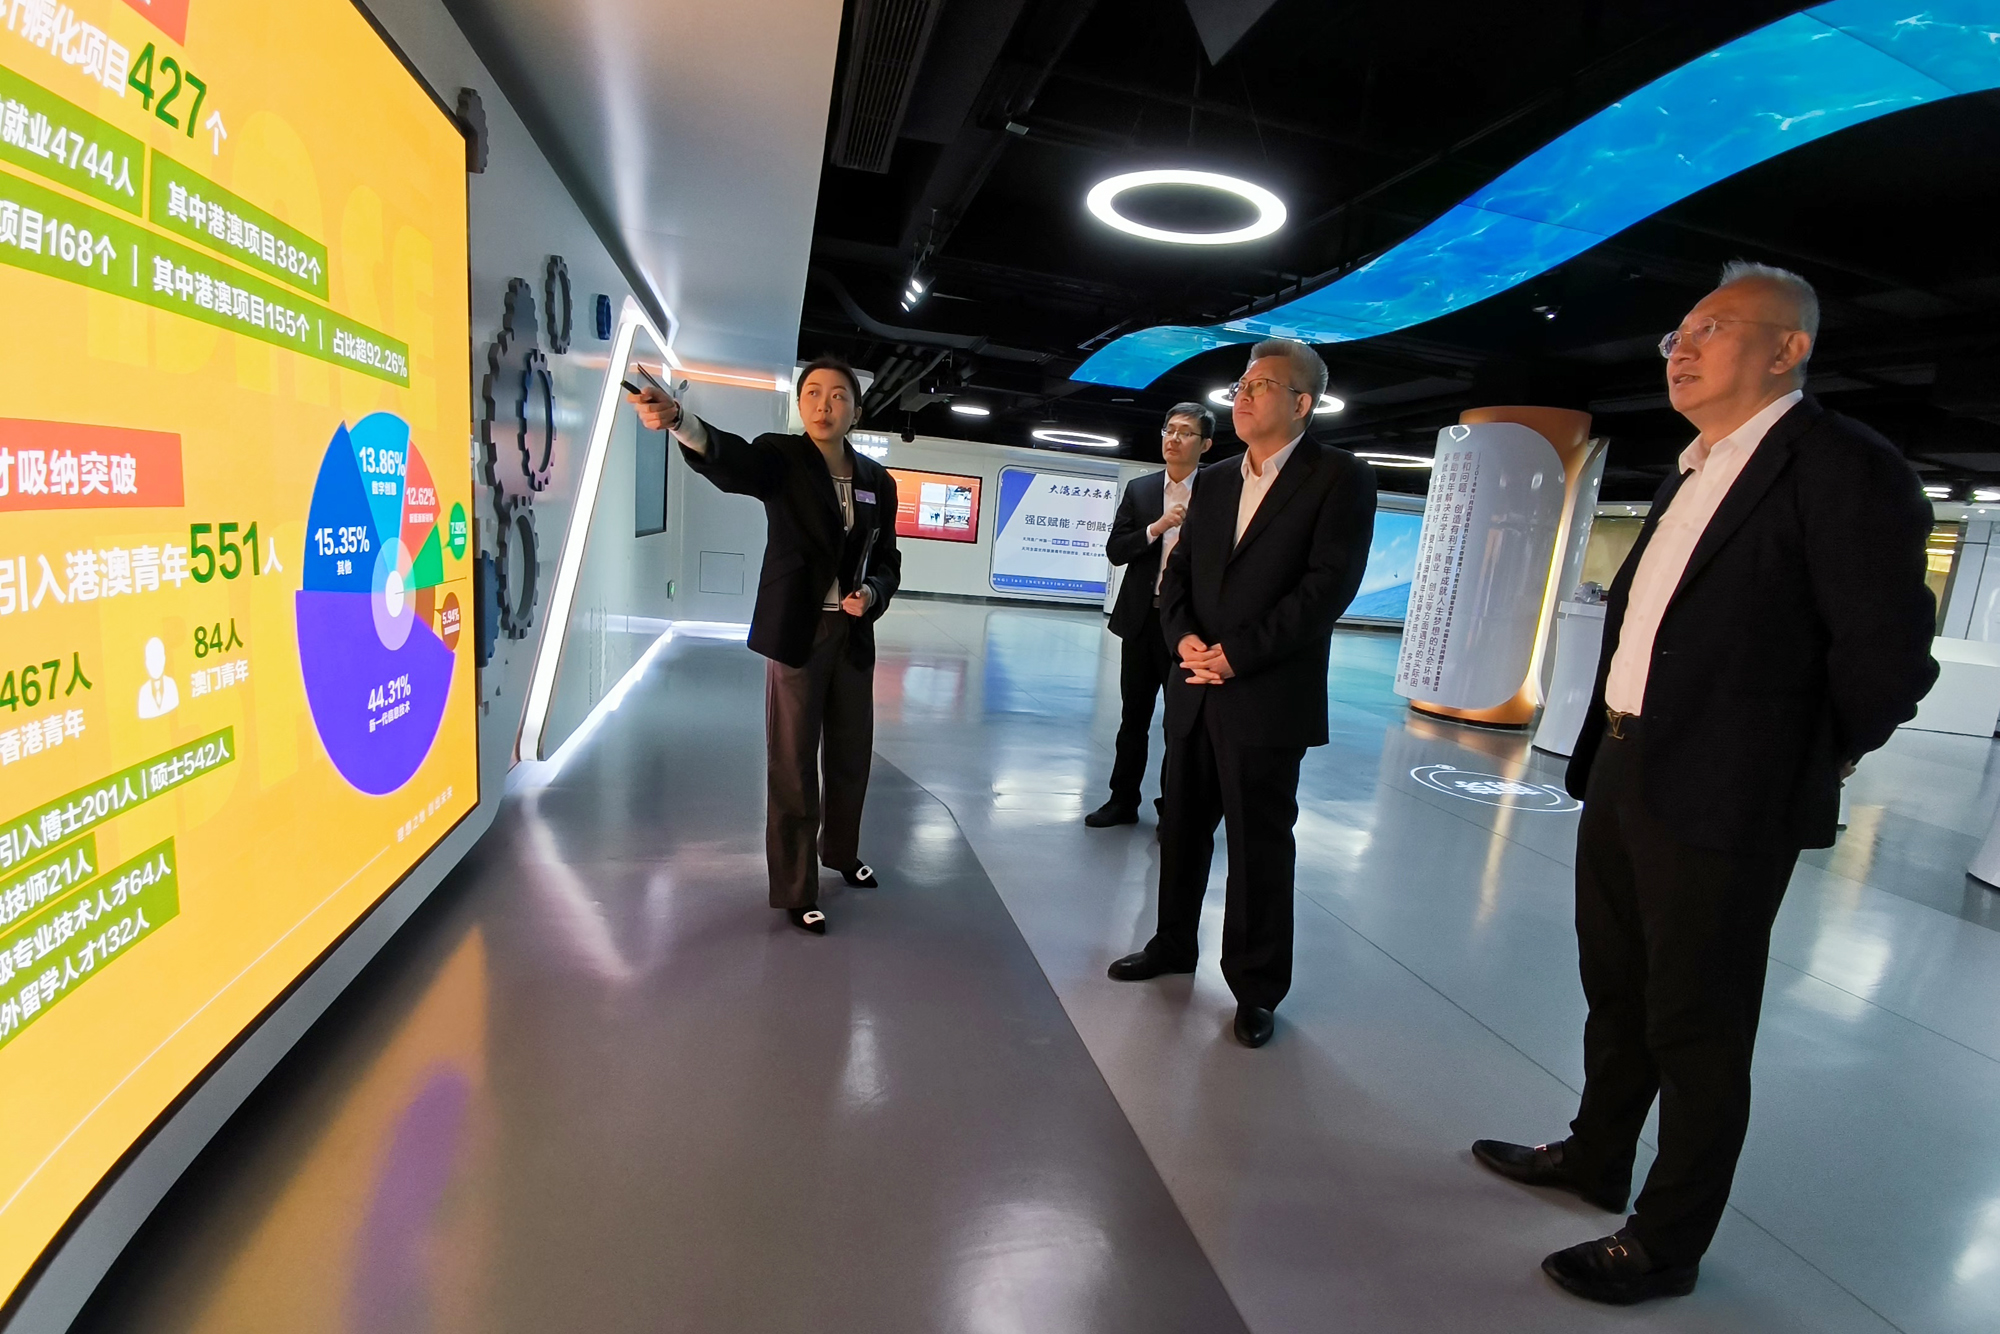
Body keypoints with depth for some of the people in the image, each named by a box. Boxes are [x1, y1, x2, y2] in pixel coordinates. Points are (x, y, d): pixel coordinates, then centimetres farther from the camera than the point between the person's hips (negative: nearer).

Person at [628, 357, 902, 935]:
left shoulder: (877, 481, 6)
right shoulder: (780, 459, -7)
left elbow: (887, 559, 12)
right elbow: (731, 460, -29)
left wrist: (872, 592, -11)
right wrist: (678, 421, -50)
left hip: (853, 634, 5)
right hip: (797, 632, -4)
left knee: (851, 754, 17)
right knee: (793, 765, 2)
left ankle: (841, 850, 42)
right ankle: (796, 891, 19)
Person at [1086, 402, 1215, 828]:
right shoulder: (1139, 489, 6)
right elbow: (1114, 551, 0)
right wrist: (1157, 527, -15)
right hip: (1141, 618, 3)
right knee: (1134, 716, 13)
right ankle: (1123, 801, 26)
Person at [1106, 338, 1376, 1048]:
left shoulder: (1340, 477, -5)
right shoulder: (1212, 480, 14)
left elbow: (1327, 586, -14)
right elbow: (1176, 572, 12)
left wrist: (1236, 655, -17)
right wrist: (1184, 637, -8)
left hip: (1268, 698, -5)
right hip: (1194, 691, 6)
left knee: (1260, 845, 5)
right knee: (1183, 825, 16)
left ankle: (1256, 984, 22)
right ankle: (1172, 943, 35)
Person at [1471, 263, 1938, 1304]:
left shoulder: (1842, 466, -13)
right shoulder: (1691, 476, 14)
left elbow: (1888, 655, -16)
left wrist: (1799, 772, -4)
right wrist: (1603, 747, 12)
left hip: (1719, 801, -8)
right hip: (1623, 775, 9)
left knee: (1696, 1029, 7)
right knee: (1618, 995, 22)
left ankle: (1668, 1242, 26)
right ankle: (1595, 1159, 42)